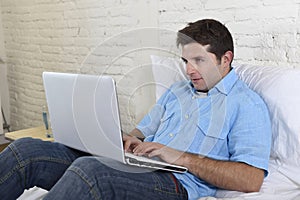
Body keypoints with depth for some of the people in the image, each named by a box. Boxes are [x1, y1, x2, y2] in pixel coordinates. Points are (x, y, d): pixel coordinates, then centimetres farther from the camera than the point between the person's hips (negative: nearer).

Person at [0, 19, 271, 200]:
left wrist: (183, 157, -16)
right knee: (26, 150, -10)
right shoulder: (177, 91, 25)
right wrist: (130, 141, 2)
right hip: (133, 168, 7)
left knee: (89, 168, -37)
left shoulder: (247, 105, 1)